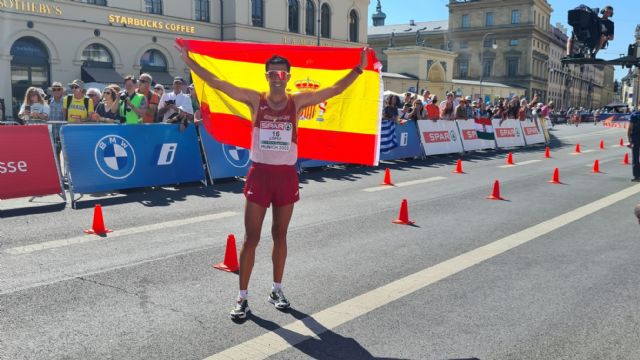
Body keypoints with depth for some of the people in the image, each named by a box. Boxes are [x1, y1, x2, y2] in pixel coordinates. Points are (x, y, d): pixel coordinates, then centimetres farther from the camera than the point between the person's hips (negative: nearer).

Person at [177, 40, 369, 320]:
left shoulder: (297, 101, 1)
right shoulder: (255, 99, -2)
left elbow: (335, 90, 1)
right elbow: (216, 83, -4)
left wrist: (359, 69, 0)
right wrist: (189, 61, -8)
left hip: (286, 175, 1)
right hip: (260, 173, -1)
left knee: (280, 235, 13)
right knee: (251, 237, 2)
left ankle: (277, 290, 29)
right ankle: (242, 297, 12)